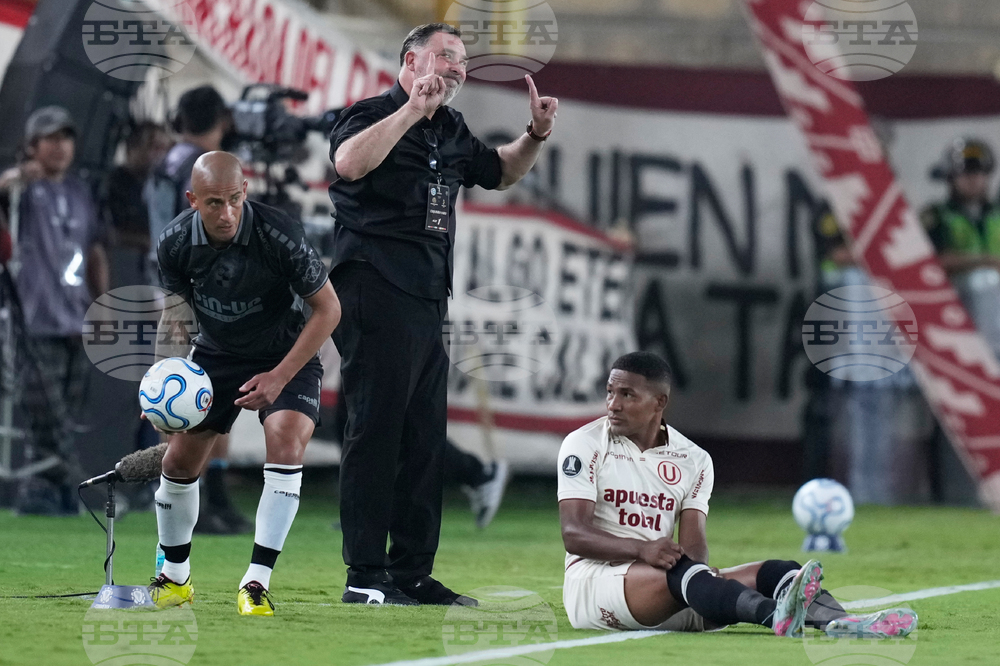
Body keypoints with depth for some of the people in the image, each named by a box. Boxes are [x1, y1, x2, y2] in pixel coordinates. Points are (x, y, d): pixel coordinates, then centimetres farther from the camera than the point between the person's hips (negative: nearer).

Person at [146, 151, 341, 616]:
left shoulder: (280, 236, -28)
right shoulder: (175, 244, -17)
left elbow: (328, 308, -18)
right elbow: (176, 309, 1)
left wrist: (280, 377, -23)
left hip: (286, 355, -4)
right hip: (215, 354, 4)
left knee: (287, 443, -27)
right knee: (179, 460, 1)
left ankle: (256, 582, -22)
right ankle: (175, 578, 26)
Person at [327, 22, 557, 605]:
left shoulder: (452, 132, 19)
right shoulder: (373, 115, -6)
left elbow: (500, 172, 34)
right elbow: (350, 163, -28)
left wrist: (536, 137, 15)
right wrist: (413, 109, -28)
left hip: (427, 301, 9)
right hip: (375, 289, -9)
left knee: (426, 439, 9)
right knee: (377, 431, -9)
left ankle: (412, 573, 15)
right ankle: (364, 576, -8)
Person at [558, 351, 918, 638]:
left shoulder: (692, 459, 12)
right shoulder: (584, 445, 1)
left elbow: (693, 544, 2)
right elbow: (574, 533, -10)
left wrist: (699, 568, -24)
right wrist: (641, 549, -27)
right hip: (592, 581, -5)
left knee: (771, 573, -17)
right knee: (677, 569, -36)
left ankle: (841, 623, -48)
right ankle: (777, 616, -64)